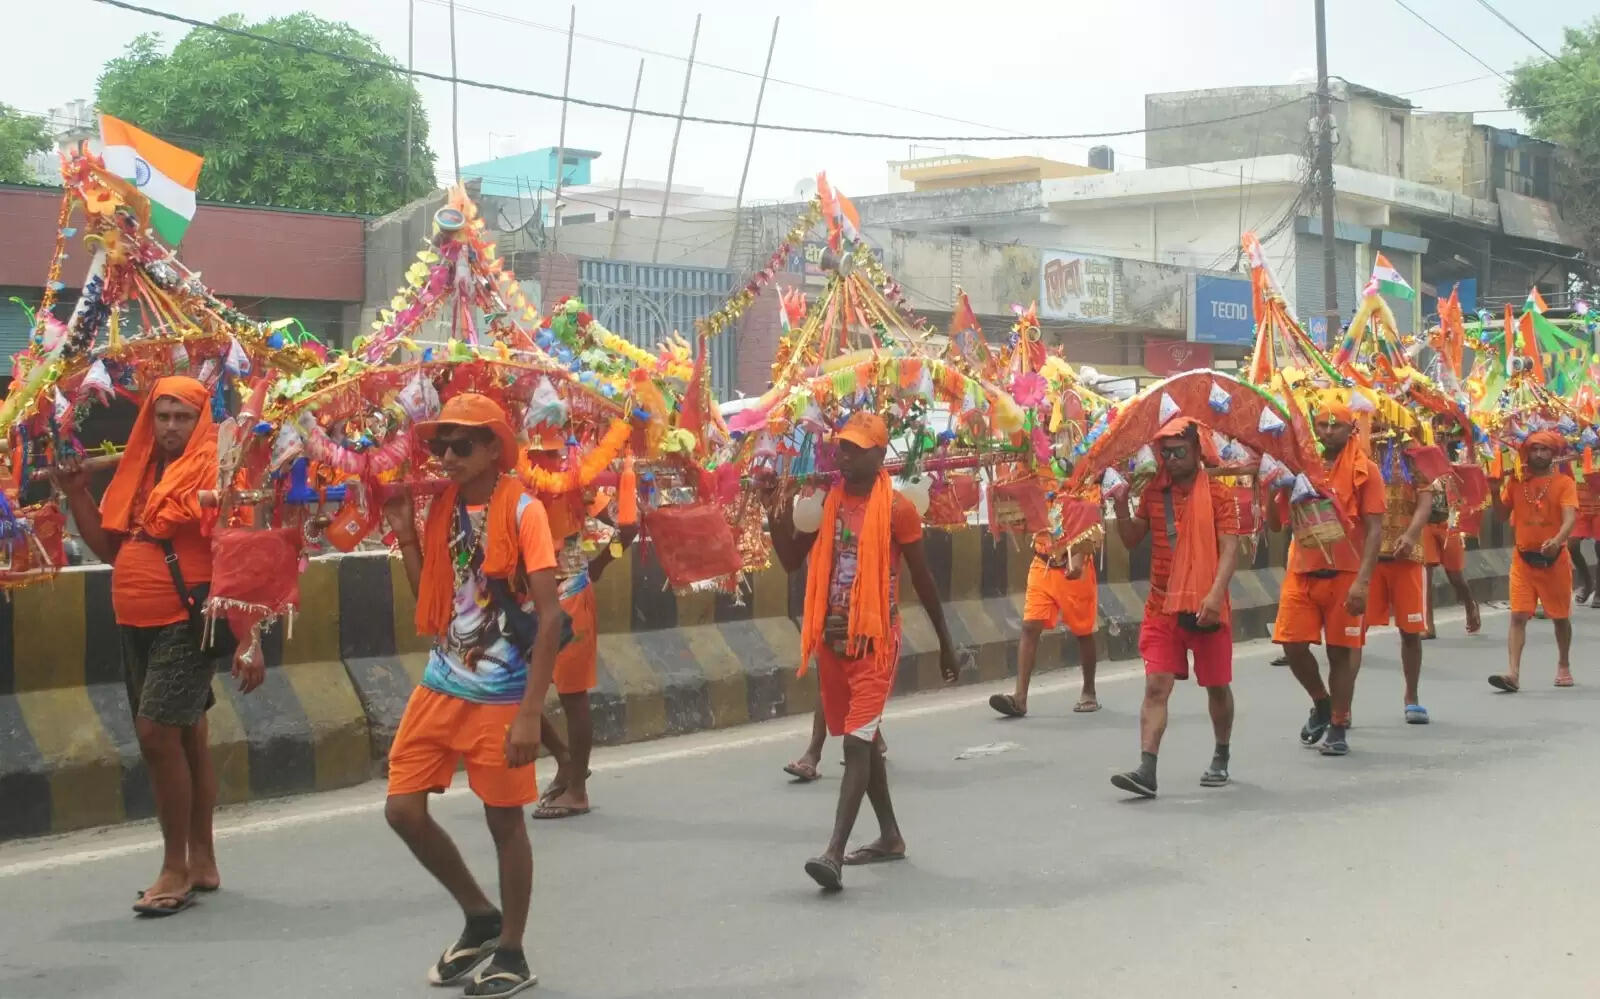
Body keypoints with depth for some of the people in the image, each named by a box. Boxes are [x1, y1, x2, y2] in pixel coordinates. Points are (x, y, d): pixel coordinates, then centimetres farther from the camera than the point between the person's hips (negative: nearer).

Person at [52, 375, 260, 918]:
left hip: (189, 623, -7)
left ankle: (176, 866, -1)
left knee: (156, 732, -12)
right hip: (138, 625, 7)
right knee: (186, 736, 13)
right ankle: (202, 861, 22)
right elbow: (109, 548, 17)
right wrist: (75, 492, 7)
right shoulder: (138, 473, 11)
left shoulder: (216, 474, -11)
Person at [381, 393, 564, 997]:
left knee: (503, 819, 4)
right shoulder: (443, 507, 6)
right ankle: (480, 916, 24)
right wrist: (405, 532, -1)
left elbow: (550, 616, -17)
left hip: (501, 695, -6)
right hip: (441, 685, 6)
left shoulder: (523, 511, -13)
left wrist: (530, 712, -21)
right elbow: (430, 601, 11)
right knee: (403, 809, 3)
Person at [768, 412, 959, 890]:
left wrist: (945, 642, 3)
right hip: (833, 636, 6)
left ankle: (834, 853, -20)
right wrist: (778, 512, -7)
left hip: (875, 639, -6)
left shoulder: (897, 508, -8)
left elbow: (923, 580, -2)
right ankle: (890, 836, 31)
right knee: (862, 738, 16)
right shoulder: (826, 501, 7)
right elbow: (792, 560, 7)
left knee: (857, 741, -14)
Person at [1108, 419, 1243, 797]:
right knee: (1156, 686, -7)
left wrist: (1215, 593, -26)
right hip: (1162, 606, 3)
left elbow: (1229, 549, -12)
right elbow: (1132, 541, 13)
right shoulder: (1153, 491, 6)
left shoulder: (1217, 494, -6)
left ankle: (1221, 759, 32)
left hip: (1206, 606, -2)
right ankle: (1146, 770, -13)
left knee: (1217, 686, 12)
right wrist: (1121, 509, -5)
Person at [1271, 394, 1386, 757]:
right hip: (1302, 571, 4)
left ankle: (1339, 725, 15)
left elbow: (1374, 530, -8)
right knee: (1293, 645, 0)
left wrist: (1362, 580, -17)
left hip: (1345, 574, -3)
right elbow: (1277, 522, 9)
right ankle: (1322, 703, 26)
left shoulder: (1364, 470, -4)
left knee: (1341, 651, 3)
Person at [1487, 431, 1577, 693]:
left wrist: (1557, 541, -37)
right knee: (1518, 616, -8)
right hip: (1523, 559, 2)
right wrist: (1496, 492, -9)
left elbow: (1570, 519, -18)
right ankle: (1513, 673, -14)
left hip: (1554, 559, -1)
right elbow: (1503, 514, 8)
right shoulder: (1516, 481, 3)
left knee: (1560, 617, 13)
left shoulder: (1564, 483, -6)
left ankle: (1564, 666, 33)